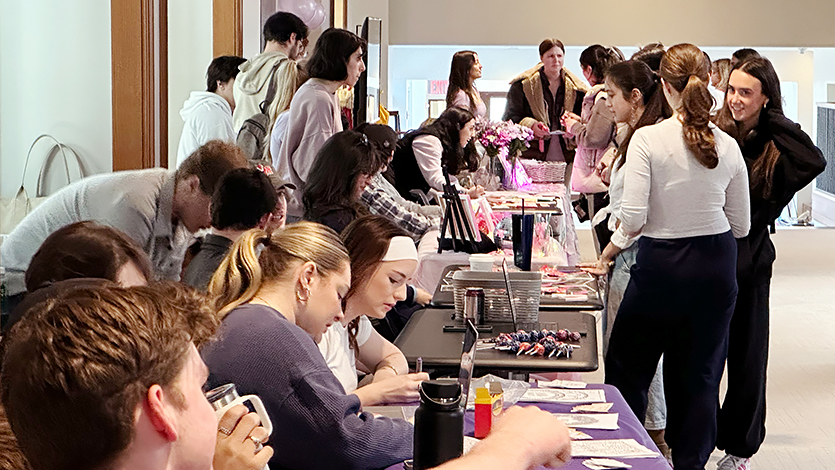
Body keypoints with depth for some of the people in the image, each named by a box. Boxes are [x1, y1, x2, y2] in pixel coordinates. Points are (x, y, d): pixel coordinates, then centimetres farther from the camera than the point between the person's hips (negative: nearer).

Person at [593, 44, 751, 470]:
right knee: (700, 377, 13)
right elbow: (742, 225, 4)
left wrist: (612, 248, 1)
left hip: (661, 266, -4)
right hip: (717, 268, 4)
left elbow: (632, 218, -19)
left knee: (628, 370, 12)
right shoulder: (727, 146, -2)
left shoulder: (648, 139, -14)